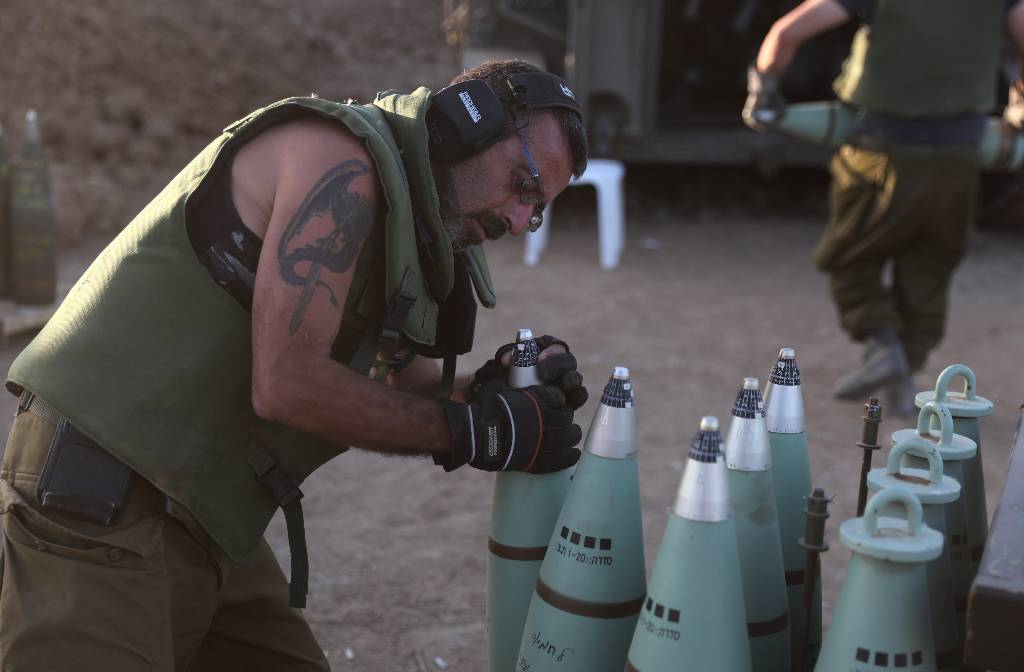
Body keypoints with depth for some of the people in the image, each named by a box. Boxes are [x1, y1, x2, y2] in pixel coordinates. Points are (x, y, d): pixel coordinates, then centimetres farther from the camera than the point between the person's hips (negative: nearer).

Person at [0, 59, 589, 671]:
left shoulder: (404, 221, 12)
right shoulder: (341, 157, -17)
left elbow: (404, 392, 15)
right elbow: (286, 384, -24)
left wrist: (494, 389, -5)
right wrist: (477, 430, -16)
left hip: (194, 517, 10)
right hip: (99, 502, -9)